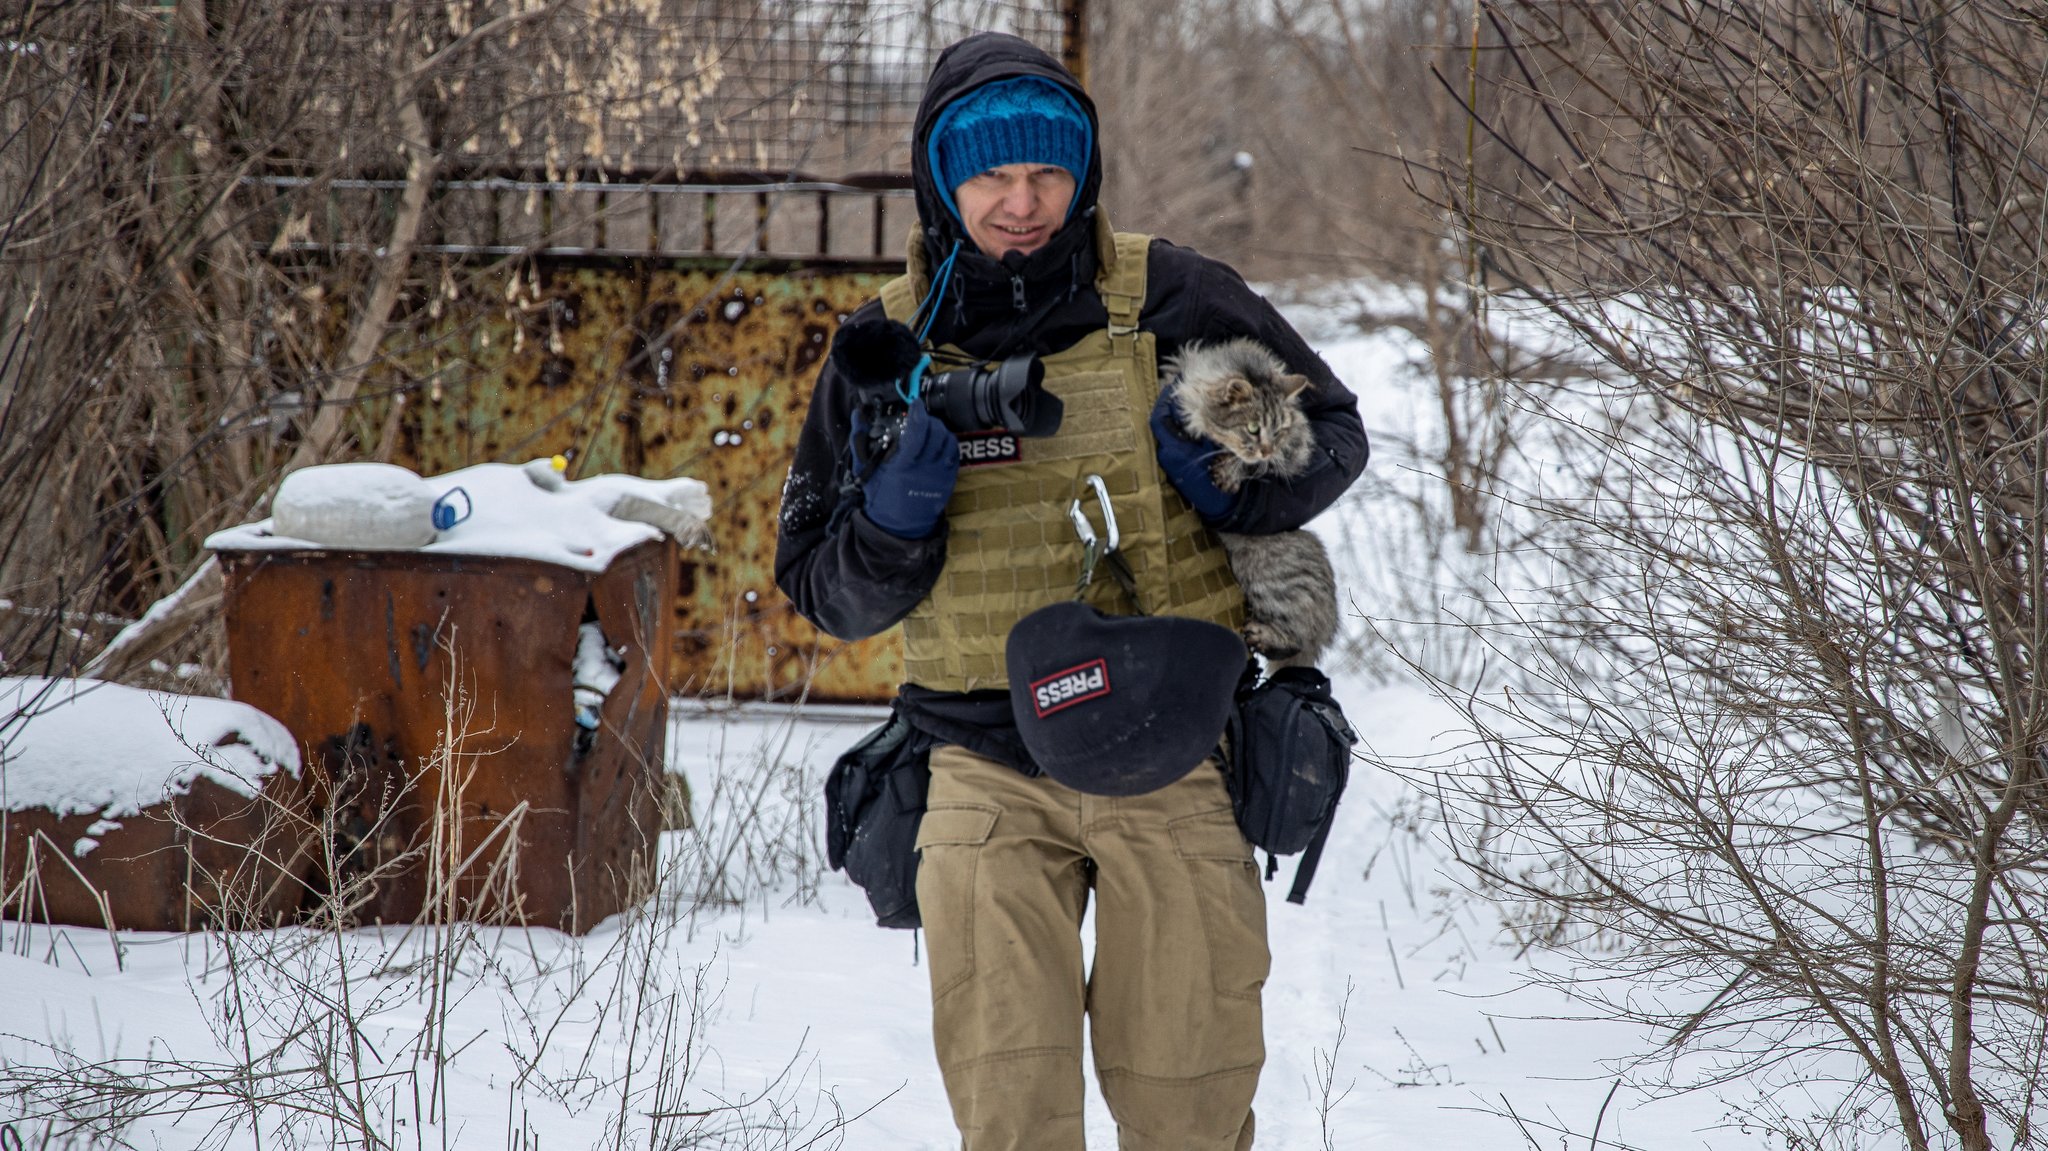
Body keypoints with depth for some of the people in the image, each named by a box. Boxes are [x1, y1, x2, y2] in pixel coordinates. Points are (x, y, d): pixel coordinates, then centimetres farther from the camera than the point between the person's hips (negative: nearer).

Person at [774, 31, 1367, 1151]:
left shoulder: (1174, 302, -3)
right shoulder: (888, 348, 2)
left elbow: (1332, 433, 9)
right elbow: (824, 594, 6)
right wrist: (895, 510, -16)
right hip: (990, 775, 1)